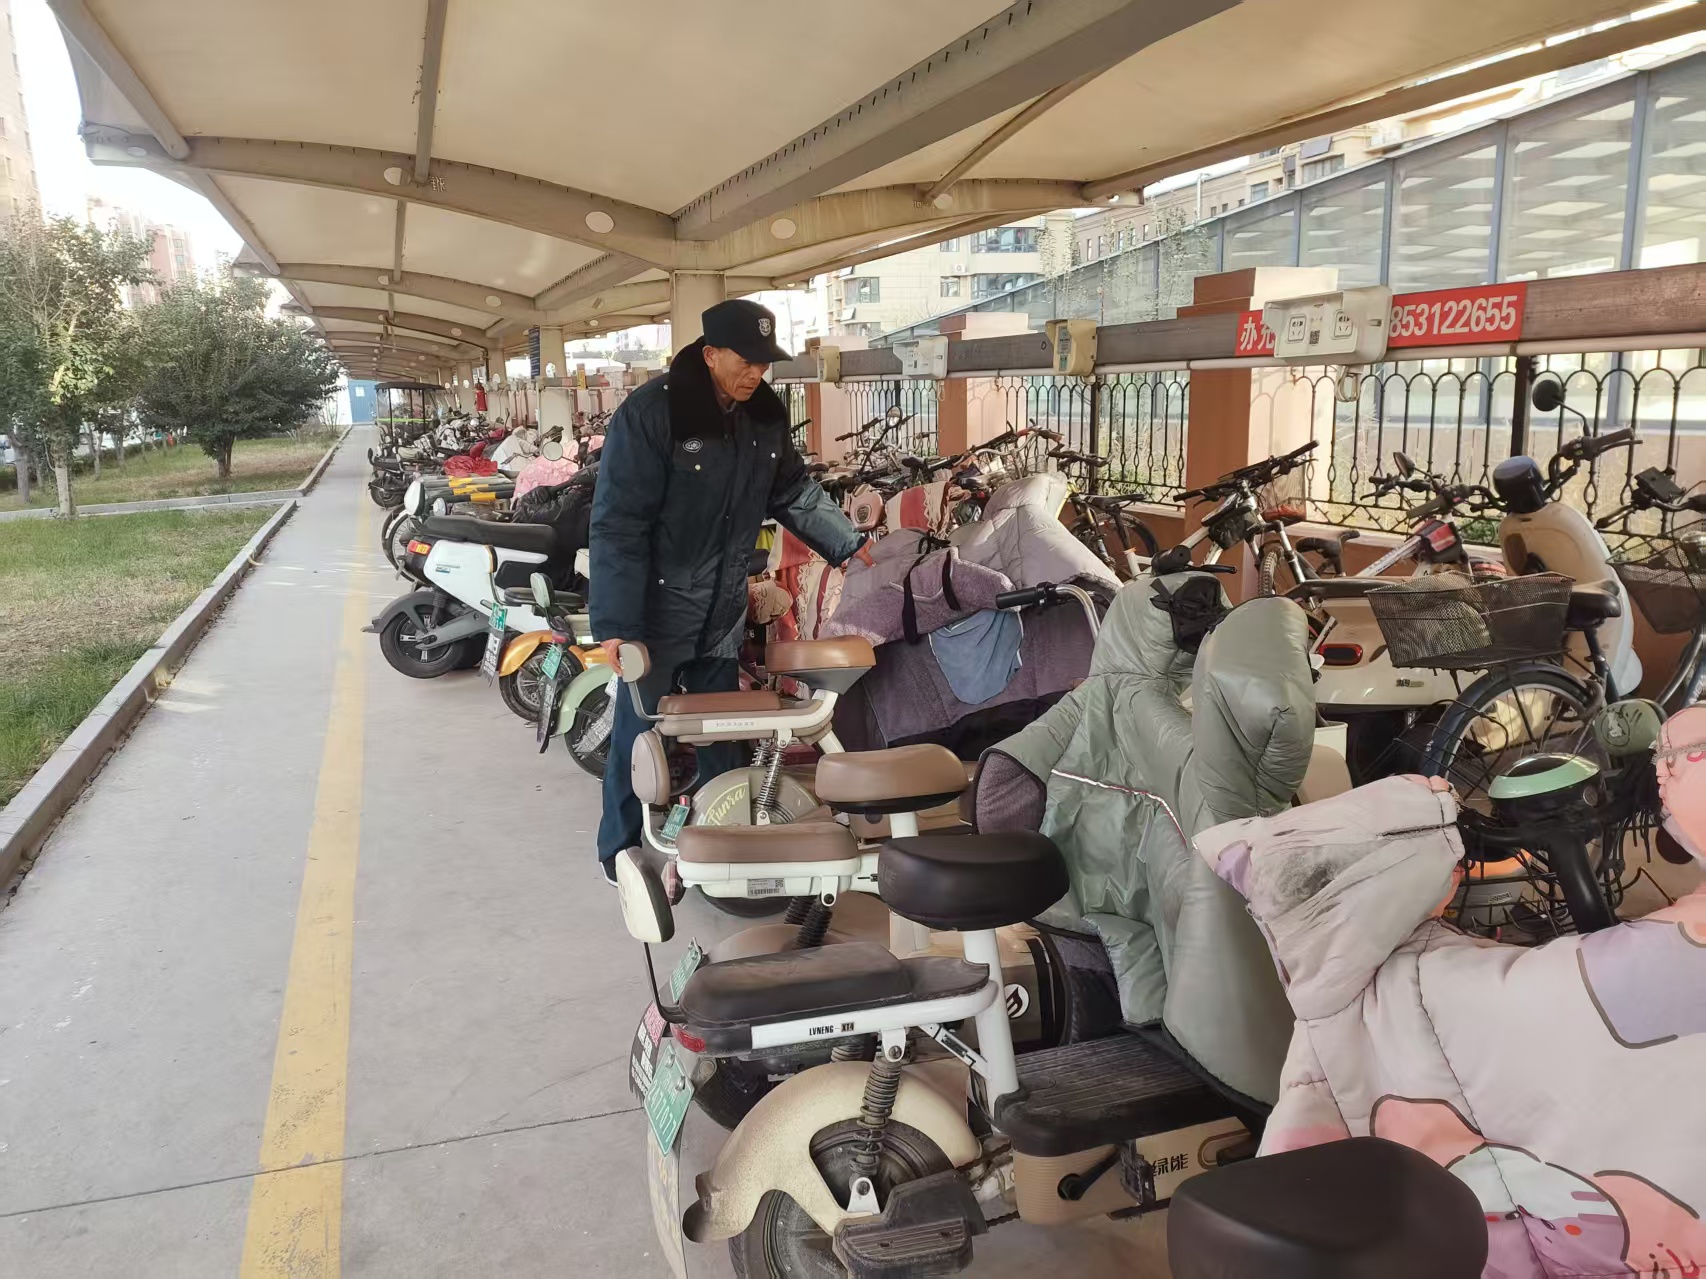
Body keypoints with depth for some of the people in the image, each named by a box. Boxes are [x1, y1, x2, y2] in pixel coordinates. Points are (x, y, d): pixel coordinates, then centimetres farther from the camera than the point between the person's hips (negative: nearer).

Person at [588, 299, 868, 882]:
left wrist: (851, 545, 3)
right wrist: (615, 624, -25)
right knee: (640, 731, 6)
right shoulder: (650, 413, -20)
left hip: (724, 608, 6)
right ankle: (621, 850, 24)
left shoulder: (765, 414, 0)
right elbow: (619, 523, -22)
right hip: (656, 606, -6)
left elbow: (795, 493, 13)